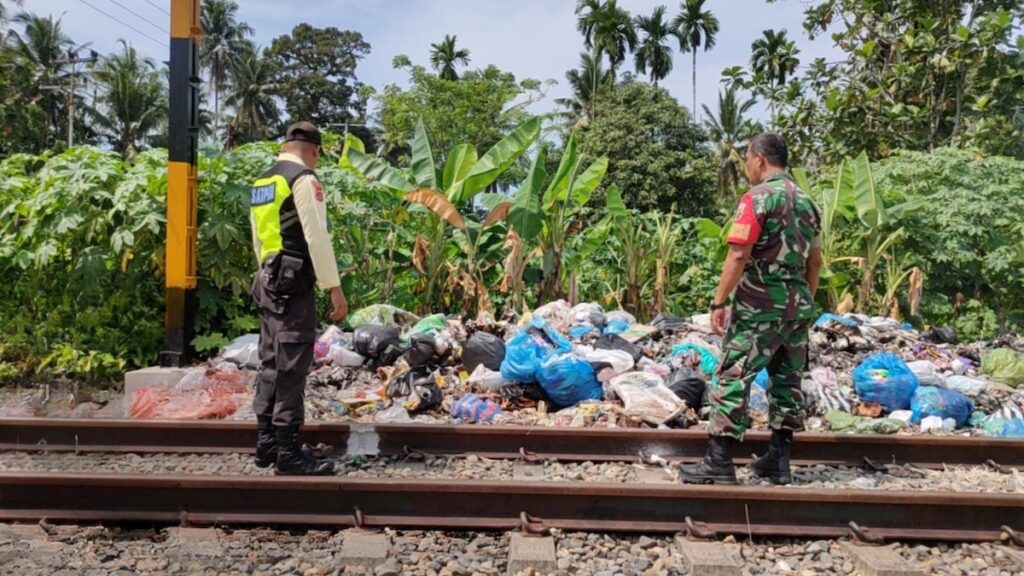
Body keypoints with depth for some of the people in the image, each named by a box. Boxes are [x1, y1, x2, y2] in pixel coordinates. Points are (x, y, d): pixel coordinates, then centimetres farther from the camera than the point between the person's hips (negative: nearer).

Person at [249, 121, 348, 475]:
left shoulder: (261, 183, 17)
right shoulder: (304, 179, -10)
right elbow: (317, 237, -16)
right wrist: (334, 288, -14)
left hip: (268, 281, 9)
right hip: (294, 284, -9)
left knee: (271, 363, 13)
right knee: (291, 367, -6)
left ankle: (266, 444, 21)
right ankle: (288, 453, -1)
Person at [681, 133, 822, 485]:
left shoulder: (757, 198, -10)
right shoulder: (806, 201, 13)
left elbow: (738, 256, -18)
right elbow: (815, 262, 17)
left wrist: (719, 302, -14)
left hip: (759, 305, -8)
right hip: (797, 304, 8)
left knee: (733, 377, -4)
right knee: (787, 378, 13)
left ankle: (719, 463, -2)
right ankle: (779, 460, 20)